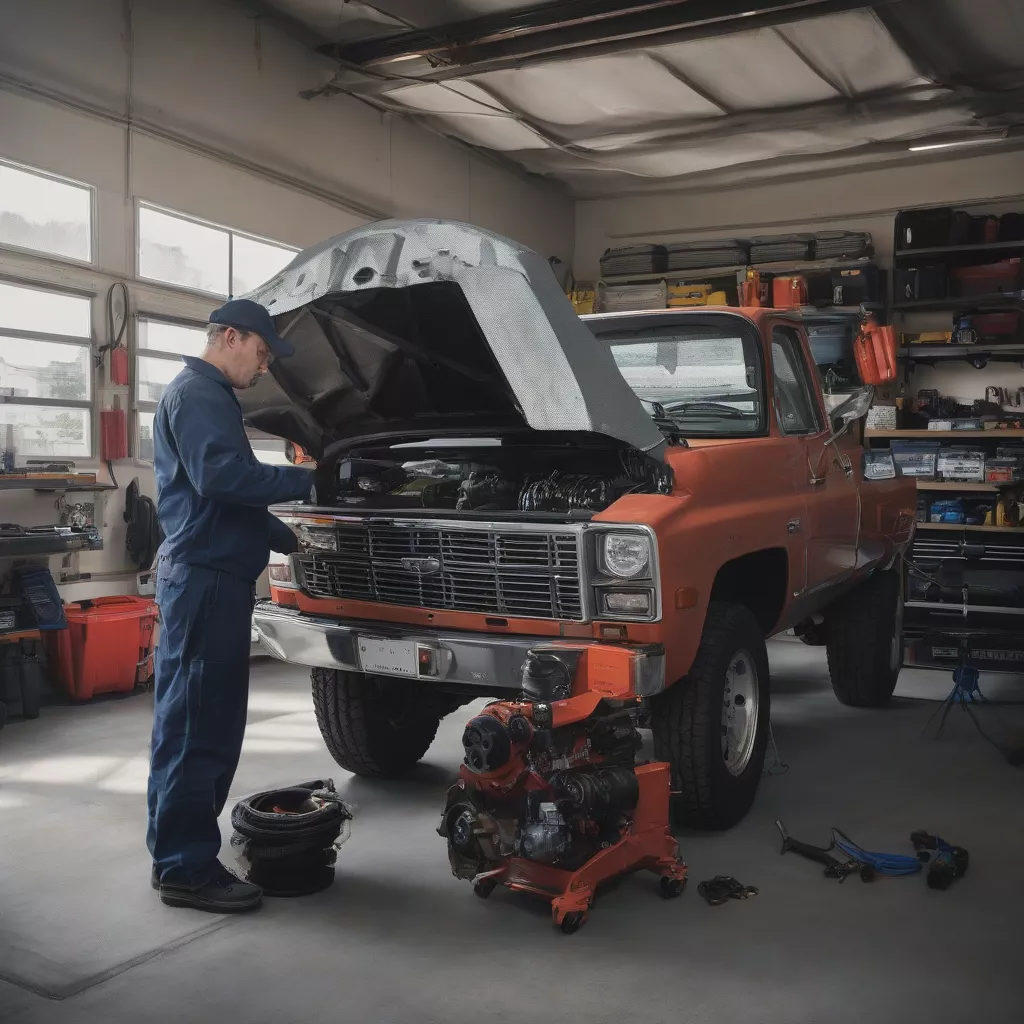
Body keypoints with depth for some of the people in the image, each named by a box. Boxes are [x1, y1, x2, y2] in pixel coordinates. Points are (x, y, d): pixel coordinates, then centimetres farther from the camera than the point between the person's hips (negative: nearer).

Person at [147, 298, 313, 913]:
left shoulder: (214, 400, 24)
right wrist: (305, 481, -17)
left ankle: (178, 851, 25)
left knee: (208, 722, 15)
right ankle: (186, 868, 0)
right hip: (203, 579, -11)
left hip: (216, 578, 11)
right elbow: (220, 475, -24)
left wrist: (290, 540, 25)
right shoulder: (195, 394, -9)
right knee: (195, 723, -7)